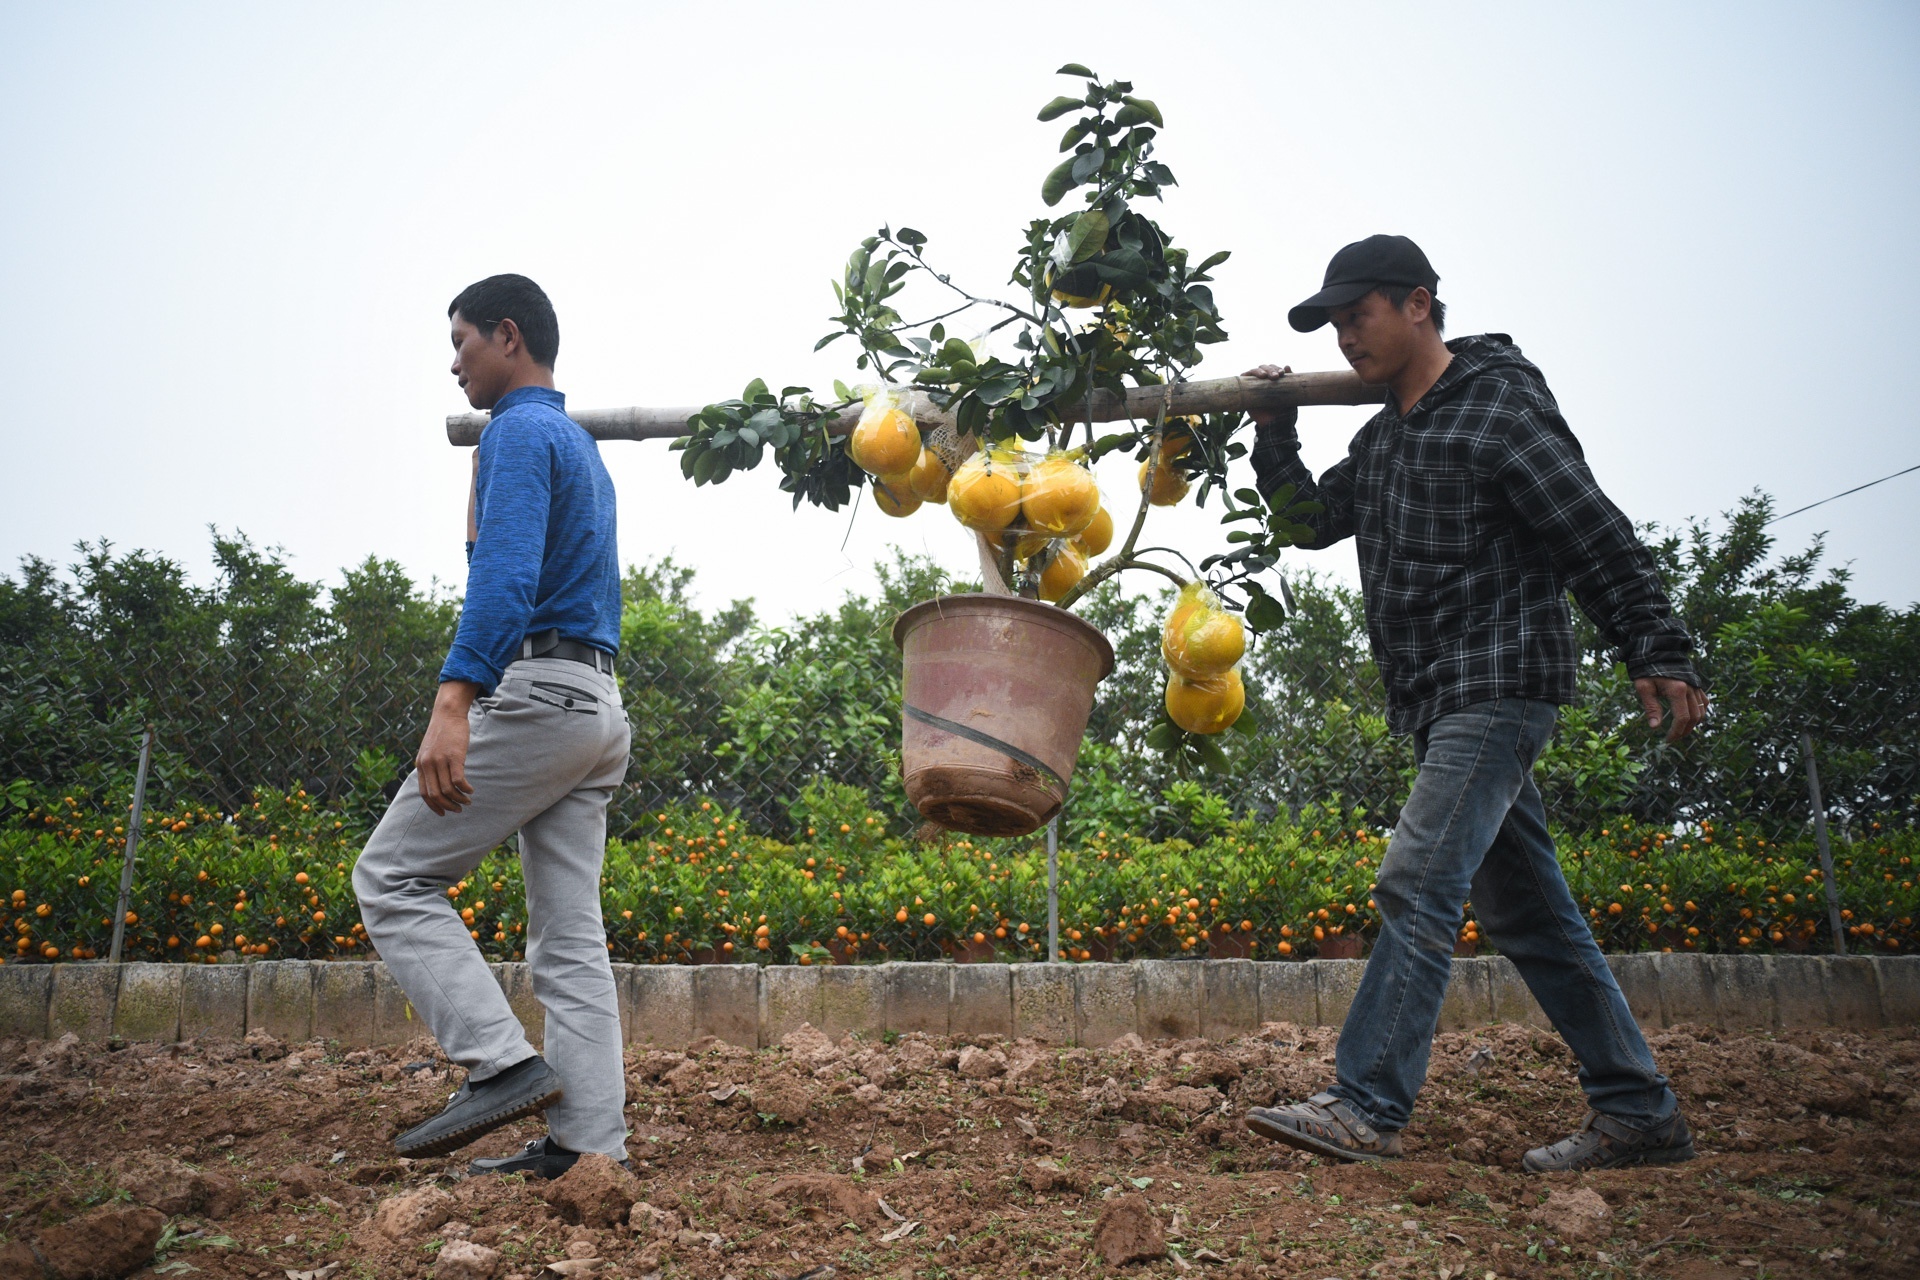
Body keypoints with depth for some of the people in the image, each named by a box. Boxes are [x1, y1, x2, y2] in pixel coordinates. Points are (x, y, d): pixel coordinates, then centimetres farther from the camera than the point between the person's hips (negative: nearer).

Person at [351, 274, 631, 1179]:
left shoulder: (521, 431, -6)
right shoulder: (582, 446, 25)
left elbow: (507, 577, -22)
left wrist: (454, 703, -32)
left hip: (536, 690, -9)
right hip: (598, 706, 10)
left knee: (392, 875, -1)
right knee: (569, 933, 7)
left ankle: (503, 1063, -8)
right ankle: (588, 1137, 7)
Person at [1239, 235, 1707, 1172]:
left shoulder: (1500, 407, -7)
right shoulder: (1382, 437, 19)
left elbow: (1599, 539, -9)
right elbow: (1313, 518, 23)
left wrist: (1660, 656, -12)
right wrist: (1273, 431, 11)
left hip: (1502, 682, -9)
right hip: (1439, 702, 9)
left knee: (1417, 883, -16)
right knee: (1525, 911, 9)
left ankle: (1365, 1107, -13)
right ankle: (1639, 1113, 17)